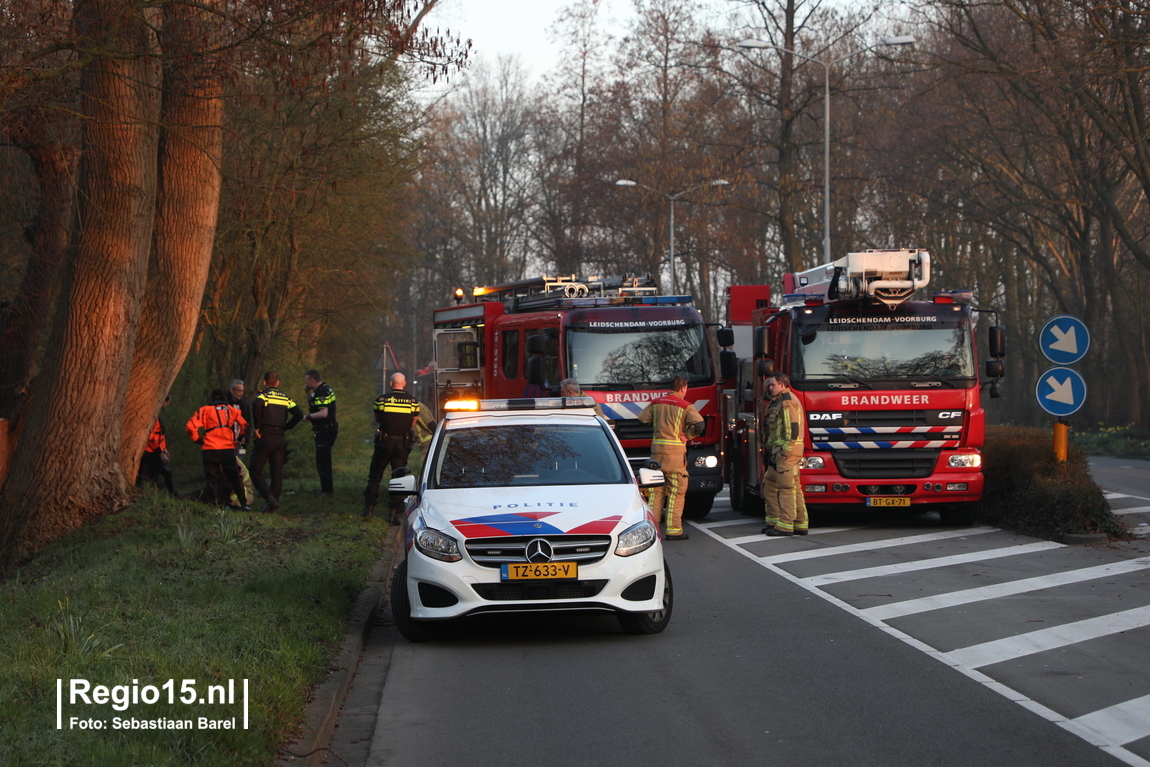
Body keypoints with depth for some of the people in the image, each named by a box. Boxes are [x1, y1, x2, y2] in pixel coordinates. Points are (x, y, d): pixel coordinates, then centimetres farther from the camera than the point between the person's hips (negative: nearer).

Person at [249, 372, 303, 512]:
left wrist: (257, 427, -15)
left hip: (265, 437, -4)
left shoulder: (263, 395, -2)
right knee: (277, 473, 9)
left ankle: (269, 498, -14)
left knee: (255, 470, 2)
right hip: (281, 438, 4)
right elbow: (299, 415, 4)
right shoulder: (286, 398, 12)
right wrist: (285, 428, 11)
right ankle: (273, 500, 6)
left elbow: (257, 405, -26)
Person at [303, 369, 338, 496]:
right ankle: (328, 487, 27)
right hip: (328, 430, 11)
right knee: (324, 460, 19)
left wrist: (308, 417, -17)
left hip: (324, 432, -11)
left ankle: (326, 489, -3)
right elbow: (312, 407, 24)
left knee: (322, 461, -6)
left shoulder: (321, 393, -19)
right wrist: (308, 393, 12)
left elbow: (323, 413, -29)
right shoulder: (325, 389, 14)